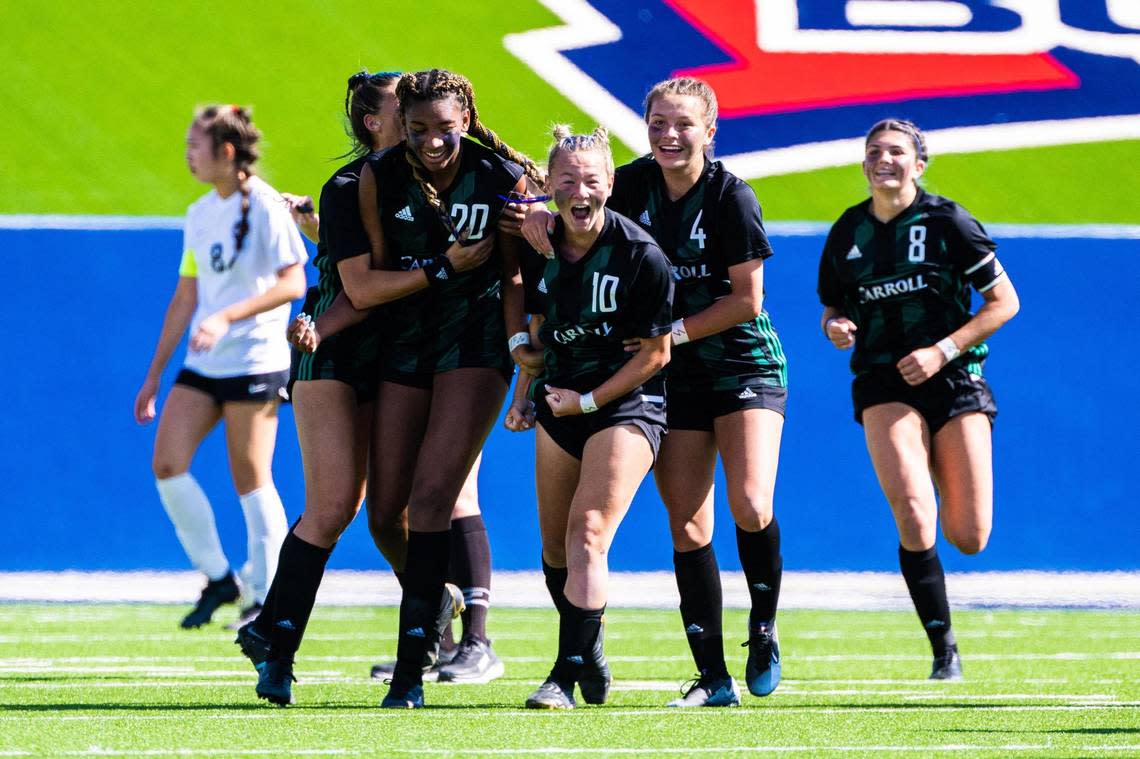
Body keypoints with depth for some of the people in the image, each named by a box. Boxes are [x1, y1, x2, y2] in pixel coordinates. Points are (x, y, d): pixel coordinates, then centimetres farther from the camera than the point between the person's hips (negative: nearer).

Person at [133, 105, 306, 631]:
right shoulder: (200, 215, 13)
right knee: (167, 465, -4)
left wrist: (226, 317, -25)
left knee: (251, 480, -4)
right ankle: (217, 578, 9)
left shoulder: (265, 207, -9)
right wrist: (155, 374, 17)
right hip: (202, 364, 7)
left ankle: (267, 597, 7)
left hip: (254, 363, -7)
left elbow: (292, 283, -16)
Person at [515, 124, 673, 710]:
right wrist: (529, 395, 10)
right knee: (554, 547, 9)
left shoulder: (641, 255, -17)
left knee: (587, 531, -20)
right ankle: (590, 659, 30)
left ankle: (570, 672, -21)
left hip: (627, 404, -6)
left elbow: (656, 353, -11)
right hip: (562, 404, 6)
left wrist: (587, 400, -12)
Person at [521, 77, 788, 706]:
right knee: (687, 527, -2)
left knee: (749, 506, -19)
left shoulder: (730, 196, -13)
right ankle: (713, 678, 2)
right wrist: (542, 219, -13)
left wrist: (675, 333, -17)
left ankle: (763, 631, 7)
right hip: (673, 376, 4)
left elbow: (747, 299, -12)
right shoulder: (634, 184, -2)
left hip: (745, 367, -4)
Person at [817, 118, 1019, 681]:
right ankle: (944, 651, -12)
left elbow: (1004, 301, -2)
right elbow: (832, 307, 20)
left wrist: (943, 350, -12)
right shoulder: (847, 233, 6)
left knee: (969, 538, -4)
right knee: (913, 515, -22)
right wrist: (835, 327, -5)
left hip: (953, 380, -1)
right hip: (884, 386, 1)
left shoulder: (947, 223, -4)